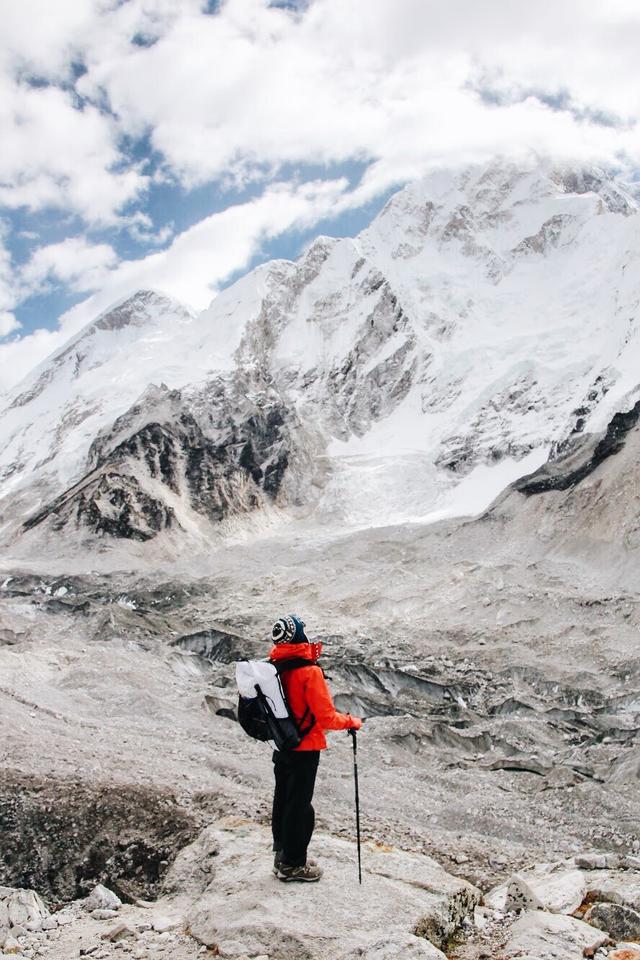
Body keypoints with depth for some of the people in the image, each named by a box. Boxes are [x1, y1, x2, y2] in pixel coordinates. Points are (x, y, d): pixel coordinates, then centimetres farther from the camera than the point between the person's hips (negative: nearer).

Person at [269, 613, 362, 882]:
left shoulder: (272, 667, -2)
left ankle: (282, 855, 32)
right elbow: (326, 717, -22)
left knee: (282, 800, 18)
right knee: (299, 805, 6)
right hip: (305, 749, -7)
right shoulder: (309, 671, -23)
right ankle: (293, 864, 17)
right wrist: (351, 722, -5)